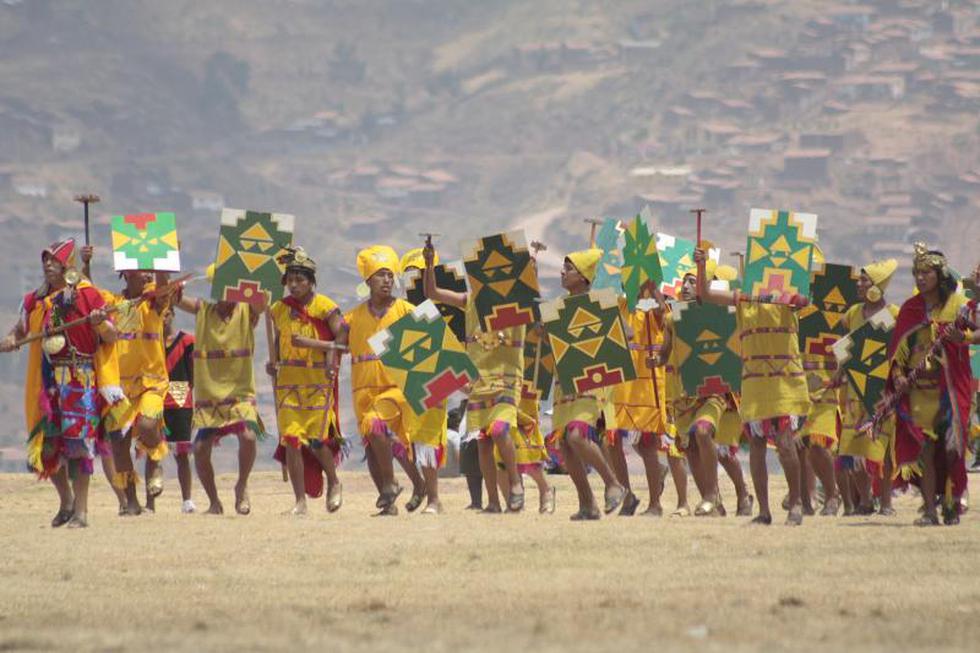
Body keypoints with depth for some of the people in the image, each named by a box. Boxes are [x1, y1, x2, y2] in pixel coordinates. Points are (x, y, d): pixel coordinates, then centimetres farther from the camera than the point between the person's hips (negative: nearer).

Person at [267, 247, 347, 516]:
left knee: (316, 440, -6)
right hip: (289, 381, 4)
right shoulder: (279, 309, 10)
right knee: (291, 440, -4)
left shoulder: (325, 307, -4)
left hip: (319, 381, -4)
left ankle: (334, 484, 22)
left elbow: (343, 338, -4)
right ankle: (300, 501, 1)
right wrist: (274, 364, 7)